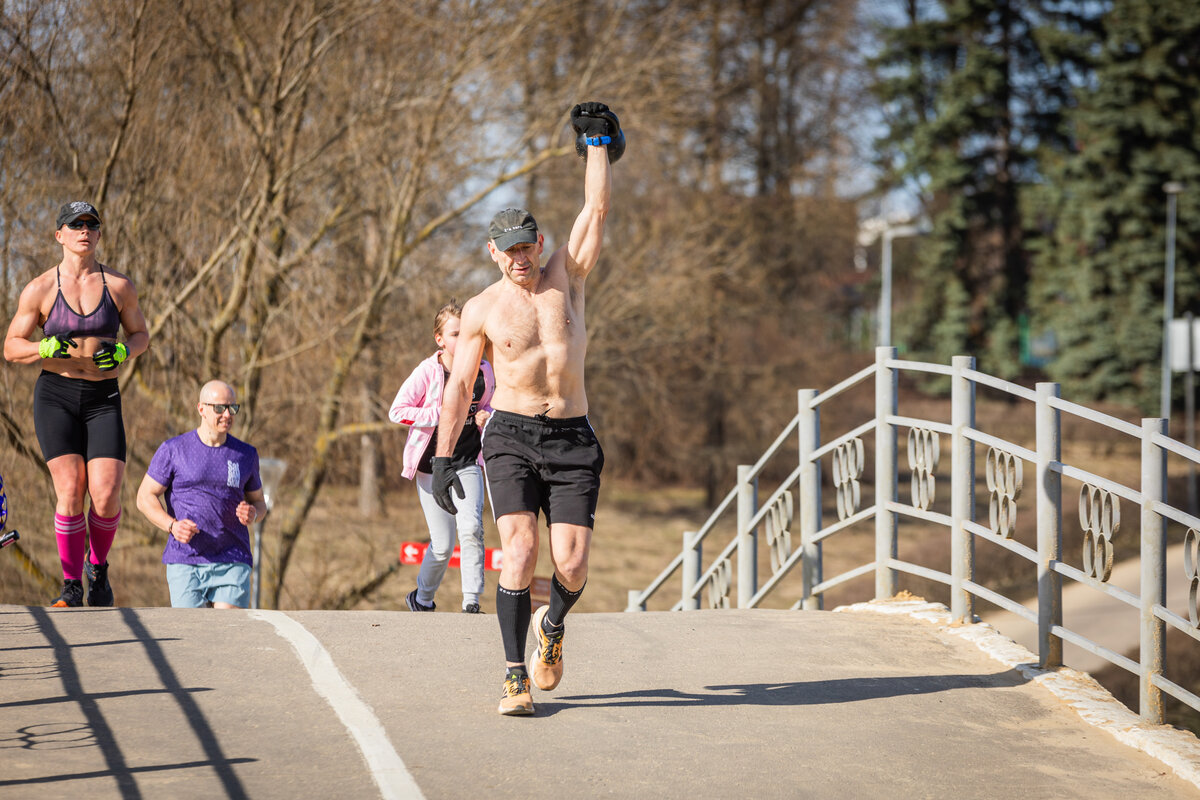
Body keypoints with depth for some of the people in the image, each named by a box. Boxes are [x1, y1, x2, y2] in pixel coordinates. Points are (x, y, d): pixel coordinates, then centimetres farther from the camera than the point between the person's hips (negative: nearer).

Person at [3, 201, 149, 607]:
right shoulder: (39, 289, 0)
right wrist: (45, 348, -16)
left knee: (106, 493, -14)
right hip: (55, 395, -1)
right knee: (70, 489, -15)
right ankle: (71, 584, 1)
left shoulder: (119, 285, 3)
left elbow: (140, 334, 16)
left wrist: (123, 351, -7)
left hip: (103, 397, 1)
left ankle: (98, 567, 15)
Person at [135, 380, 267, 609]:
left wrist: (253, 514, -5)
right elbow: (145, 497, 3)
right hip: (185, 562, -1)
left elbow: (259, 502, 19)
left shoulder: (246, 455, 10)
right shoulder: (173, 450, 2)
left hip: (232, 563, 1)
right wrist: (172, 526, -15)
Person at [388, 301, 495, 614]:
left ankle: (471, 602, -17)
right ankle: (422, 597, 28)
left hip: (468, 464, 2)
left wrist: (486, 416, -5)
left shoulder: (483, 371, 0)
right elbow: (397, 411, -10)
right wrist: (438, 414, -18)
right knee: (443, 546, 1)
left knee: (471, 529, -22)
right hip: (432, 466, -2)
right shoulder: (428, 371, -11)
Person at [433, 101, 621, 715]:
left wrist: (597, 143, 12)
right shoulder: (482, 309, 4)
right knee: (519, 549, -17)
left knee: (572, 563, -9)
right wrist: (443, 458, 1)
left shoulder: (566, 276, 7)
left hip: (572, 439, 1)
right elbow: (459, 386, 6)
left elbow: (595, 209, 5)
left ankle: (553, 625, 26)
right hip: (511, 435, -1)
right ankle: (516, 675, -10)